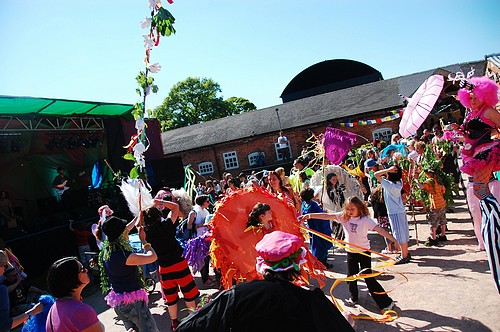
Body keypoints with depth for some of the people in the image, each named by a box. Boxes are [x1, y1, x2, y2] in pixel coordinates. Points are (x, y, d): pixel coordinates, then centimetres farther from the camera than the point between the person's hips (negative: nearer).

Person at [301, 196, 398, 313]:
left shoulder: (365, 219, -15)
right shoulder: (344, 217, -6)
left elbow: (379, 229, -22)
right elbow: (327, 216, -14)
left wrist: (394, 240, -29)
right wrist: (309, 215, -22)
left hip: (364, 252, -4)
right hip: (350, 251, 4)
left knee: (369, 278, -1)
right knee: (351, 277, 17)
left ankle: (386, 302, 13)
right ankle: (353, 298, 39)